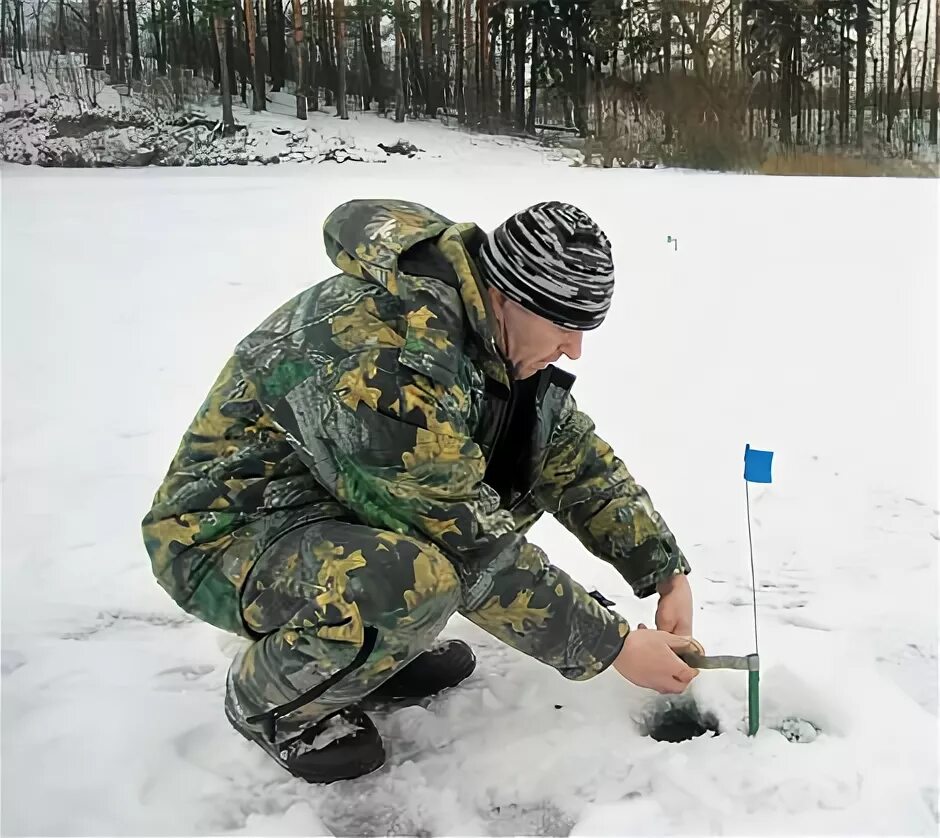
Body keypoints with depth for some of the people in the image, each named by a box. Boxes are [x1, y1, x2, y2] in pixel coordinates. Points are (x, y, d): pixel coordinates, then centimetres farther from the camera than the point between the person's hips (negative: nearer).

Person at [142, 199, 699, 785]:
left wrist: (668, 574, -4)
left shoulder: (494, 325, -6)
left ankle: (382, 647, 9)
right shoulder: (387, 366, -33)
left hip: (342, 507, 9)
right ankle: (269, 699, -4)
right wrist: (614, 648, -20)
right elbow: (476, 555, -29)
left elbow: (577, 457, 2)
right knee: (419, 581, -37)